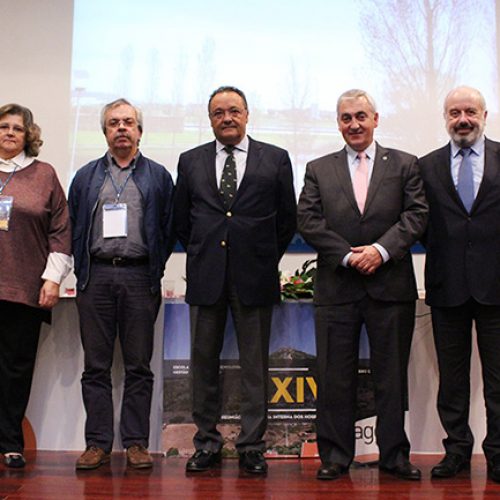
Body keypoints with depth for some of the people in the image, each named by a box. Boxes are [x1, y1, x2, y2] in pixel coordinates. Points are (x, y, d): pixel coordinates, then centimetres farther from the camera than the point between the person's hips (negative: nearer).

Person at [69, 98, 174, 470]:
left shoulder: (158, 176, 9)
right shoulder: (85, 177, 14)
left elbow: (168, 229, 7)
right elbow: (74, 227, 12)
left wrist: (154, 270, 1)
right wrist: (83, 271, 4)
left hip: (139, 277, -1)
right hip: (96, 277, 2)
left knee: (139, 366, 3)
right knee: (96, 366, 4)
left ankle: (136, 442, 11)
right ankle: (98, 443, 11)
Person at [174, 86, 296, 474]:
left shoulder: (276, 159, 5)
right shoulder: (191, 161, 10)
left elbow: (287, 219, 8)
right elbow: (181, 220, 15)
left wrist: (266, 260, 6)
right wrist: (201, 256, 9)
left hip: (254, 277, -2)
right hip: (206, 277, 2)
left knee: (255, 365, 5)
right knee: (204, 362, 8)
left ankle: (252, 446, 15)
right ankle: (207, 443, 20)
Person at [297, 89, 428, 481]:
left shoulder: (404, 165, 9)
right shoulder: (318, 169, 10)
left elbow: (416, 215, 0)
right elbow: (309, 221, 1)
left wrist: (381, 250, -14)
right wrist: (348, 255, -10)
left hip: (391, 284, 0)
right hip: (337, 286, 0)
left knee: (391, 373, 7)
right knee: (335, 375, 5)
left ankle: (394, 453, 20)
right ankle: (335, 455, 16)